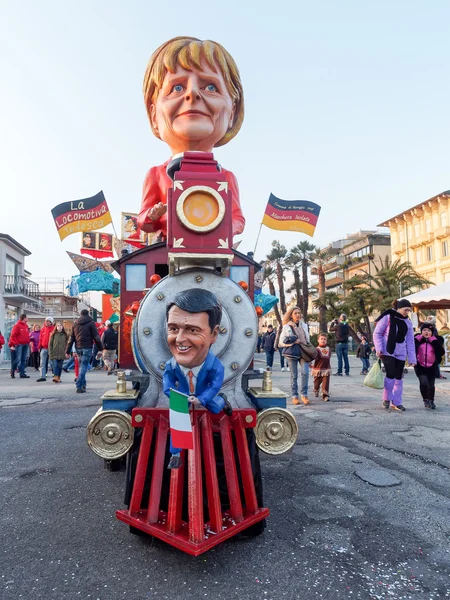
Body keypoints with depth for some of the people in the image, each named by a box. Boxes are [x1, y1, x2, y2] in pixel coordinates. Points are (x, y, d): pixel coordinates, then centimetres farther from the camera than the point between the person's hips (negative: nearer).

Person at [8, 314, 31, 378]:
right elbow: (13, 336, -11)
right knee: (18, 359, -7)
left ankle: (22, 373, 9)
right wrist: (16, 343, -14)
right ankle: (12, 371, 12)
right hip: (19, 344, -7)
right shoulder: (17, 326, -8)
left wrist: (28, 342, 9)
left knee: (24, 360, 7)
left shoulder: (26, 326, 13)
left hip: (25, 345, 7)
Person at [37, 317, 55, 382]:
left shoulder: (54, 329, -2)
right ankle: (43, 376, 0)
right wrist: (39, 347, 7)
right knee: (43, 363, -1)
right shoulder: (43, 329, 9)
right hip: (44, 348, 3)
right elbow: (40, 339, 12)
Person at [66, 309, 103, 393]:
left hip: (78, 348, 5)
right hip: (87, 348, -5)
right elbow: (96, 337, -5)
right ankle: (79, 386, -13)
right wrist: (100, 348, 0)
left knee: (82, 366, 18)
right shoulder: (91, 323, -1)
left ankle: (83, 384, 22)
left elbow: (71, 338, 12)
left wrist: (67, 351, 13)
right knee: (83, 366, -5)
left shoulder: (75, 324, 13)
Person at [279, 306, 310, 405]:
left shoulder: (304, 325, 11)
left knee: (305, 372, -13)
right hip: (292, 353, -2)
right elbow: (281, 342, -3)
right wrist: (294, 341, -13)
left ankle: (304, 395, -2)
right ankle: (294, 396, 12)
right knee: (294, 375, 3)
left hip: (304, 352, 2)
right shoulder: (286, 327, 0)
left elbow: (308, 339, 18)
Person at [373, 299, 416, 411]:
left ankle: (396, 402, 18)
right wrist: (379, 348, -15)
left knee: (399, 378, 7)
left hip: (400, 354, 5)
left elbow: (410, 341, 9)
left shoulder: (408, 323, 9)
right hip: (387, 352, -5)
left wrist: (412, 358, 5)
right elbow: (377, 333, -5)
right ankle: (386, 399, 6)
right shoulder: (387, 317, -6)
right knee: (391, 375, -13)